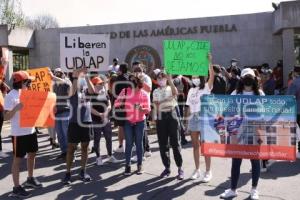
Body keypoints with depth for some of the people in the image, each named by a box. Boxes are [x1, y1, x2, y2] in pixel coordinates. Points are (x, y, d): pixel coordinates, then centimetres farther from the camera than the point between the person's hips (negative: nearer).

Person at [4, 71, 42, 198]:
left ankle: (30, 179, 36)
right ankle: (16, 188, 11)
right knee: (17, 159, 1)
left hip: (31, 130, 8)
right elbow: (6, 117, -16)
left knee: (32, 154, 17)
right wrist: (16, 108, -31)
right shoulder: (10, 96, -14)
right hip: (18, 133, -8)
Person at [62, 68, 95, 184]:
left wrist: (86, 77, -22)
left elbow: (93, 90, -17)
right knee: (71, 148, 2)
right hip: (74, 123, -3)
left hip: (86, 122, 3)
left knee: (84, 147, 11)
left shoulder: (87, 91, 6)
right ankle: (68, 173, 10)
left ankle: (83, 172, 22)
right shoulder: (73, 92, -1)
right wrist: (77, 75, -30)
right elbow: (74, 87, -25)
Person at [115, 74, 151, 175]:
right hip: (128, 121, 0)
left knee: (139, 143, 6)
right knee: (129, 143, 1)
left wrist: (142, 109, -27)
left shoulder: (144, 94, -5)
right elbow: (116, 103, -1)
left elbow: (148, 110, -8)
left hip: (140, 122, 0)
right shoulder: (125, 91, -4)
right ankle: (128, 165, 10)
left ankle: (140, 165, 17)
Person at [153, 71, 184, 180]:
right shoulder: (156, 91, 13)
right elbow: (156, 104, -1)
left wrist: (170, 80, -25)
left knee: (175, 143, -4)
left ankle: (180, 168, 2)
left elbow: (175, 93, -20)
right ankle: (167, 167, 16)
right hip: (161, 116, 3)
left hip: (172, 115, -3)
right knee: (163, 144, 4)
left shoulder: (171, 88, 5)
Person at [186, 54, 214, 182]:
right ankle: (197, 170, 21)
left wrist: (209, 62, -26)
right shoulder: (191, 91, 13)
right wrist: (188, 120, 8)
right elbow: (189, 107, 13)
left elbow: (212, 76, -20)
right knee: (195, 146, 10)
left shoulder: (207, 88, -2)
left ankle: (208, 172, 7)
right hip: (193, 119, 5)